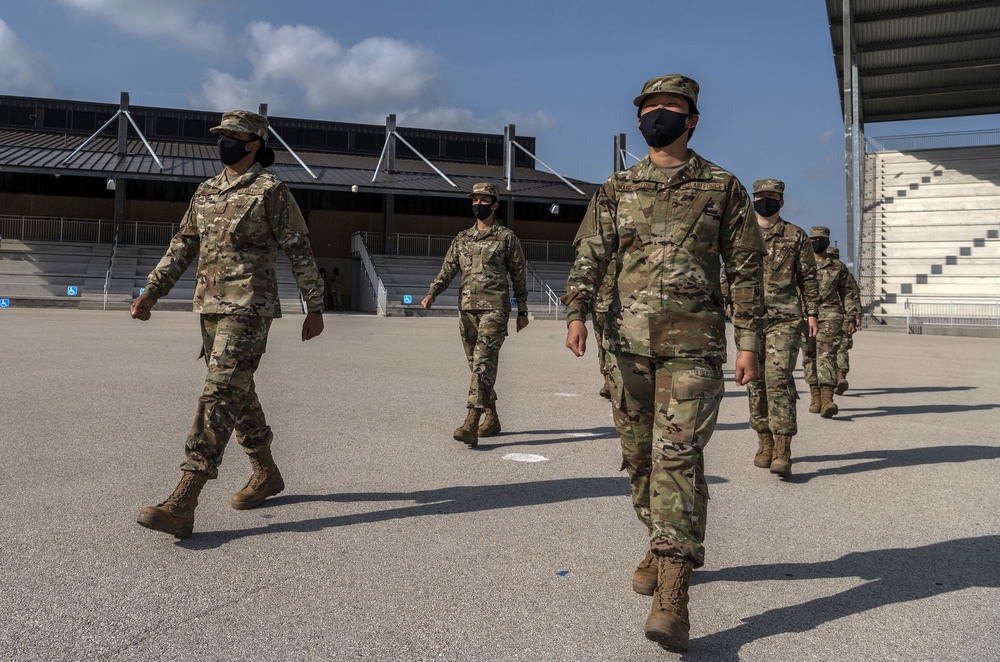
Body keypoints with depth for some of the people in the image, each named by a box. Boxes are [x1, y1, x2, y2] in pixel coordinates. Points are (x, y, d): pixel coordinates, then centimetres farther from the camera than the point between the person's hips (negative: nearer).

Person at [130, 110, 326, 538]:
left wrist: (315, 307, -5)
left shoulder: (271, 192, -6)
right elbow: (182, 247, 17)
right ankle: (266, 474, 32)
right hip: (210, 308, 8)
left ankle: (182, 505, -15)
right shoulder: (206, 192, 15)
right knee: (238, 394, 15)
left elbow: (300, 251, -5)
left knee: (220, 397, -13)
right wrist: (151, 292, 9)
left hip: (248, 310, -8)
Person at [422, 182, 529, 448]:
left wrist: (522, 311, 4)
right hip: (466, 309, 6)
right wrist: (431, 293, -8)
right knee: (477, 365, 10)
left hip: (494, 309, -5)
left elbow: (519, 276, 5)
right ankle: (492, 418, 24)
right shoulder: (462, 239, 15)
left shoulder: (507, 238, 3)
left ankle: (471, 425, -22)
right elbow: (448, 269, 8)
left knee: (483, 363, -16)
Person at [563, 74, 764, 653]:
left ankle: (672, 597, -13)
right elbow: (591, 256, 2)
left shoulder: (723, 187, 5)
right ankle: (663, 543, 34)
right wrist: (577, 314, -15)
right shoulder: (617, 189, 11)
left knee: (679, 456, -12)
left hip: (693, 345, -3)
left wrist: (749, 341, 0)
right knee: (639, 455, 11)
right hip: (629, 343, 4)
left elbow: (746, 268, 5)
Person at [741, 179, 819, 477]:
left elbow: (808, 277, 9)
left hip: (785, 320, -3)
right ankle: (765, 444, 19)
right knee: (755, 383, 7)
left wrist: (811, 312, 2)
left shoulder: (796, 236, 7)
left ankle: (783, 452, -15)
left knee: (779, 380, -14)